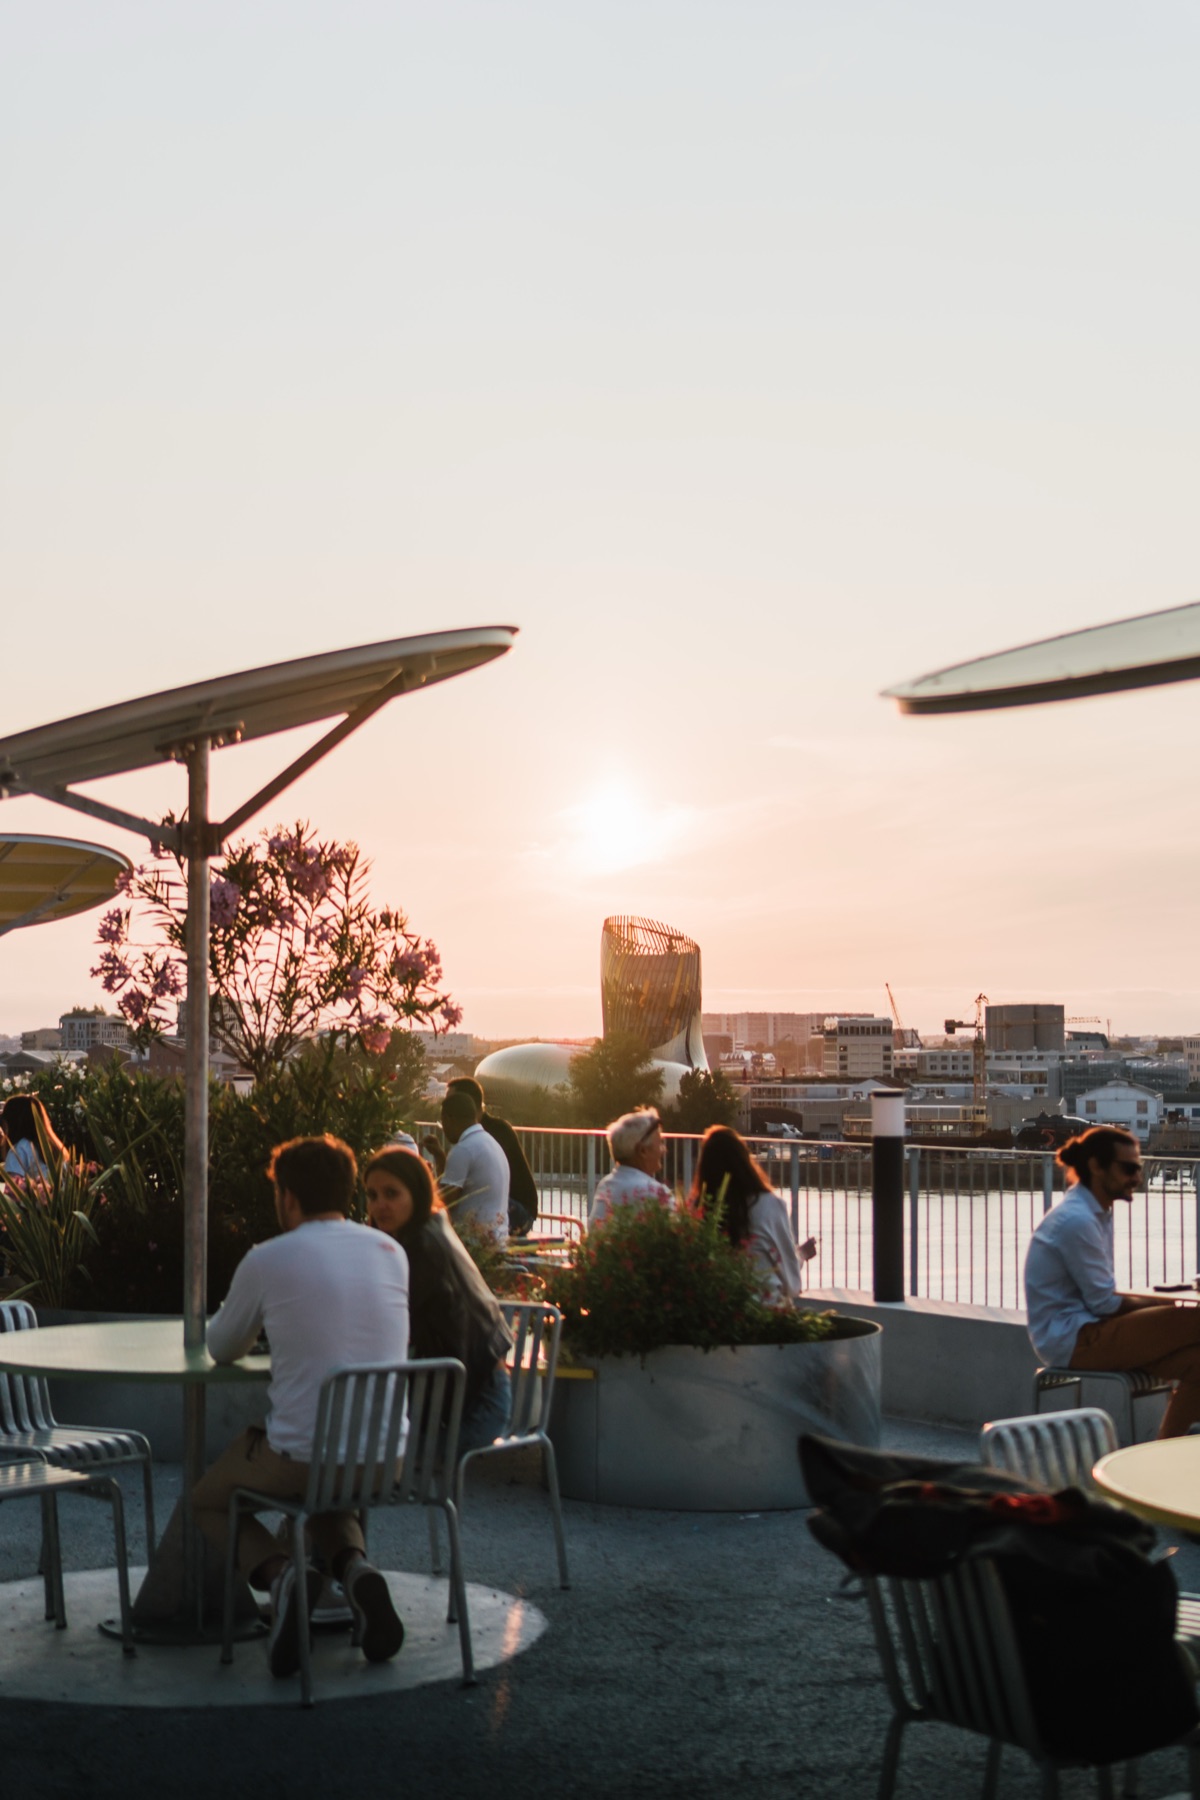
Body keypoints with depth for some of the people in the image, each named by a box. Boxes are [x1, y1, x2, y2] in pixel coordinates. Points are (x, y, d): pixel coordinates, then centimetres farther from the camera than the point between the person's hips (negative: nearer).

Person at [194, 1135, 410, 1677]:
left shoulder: (267, 1260, -7)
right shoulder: (392, 1253, 6)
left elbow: (220, 1349, 10)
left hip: (301, 1457, -4)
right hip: (385, 1458, 5)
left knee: (208, 1500, 25)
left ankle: (275, 1571, -6)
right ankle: (355, 1567, 5)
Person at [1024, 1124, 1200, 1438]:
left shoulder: (1096, 1214, 14)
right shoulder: (1076, 1220, -17)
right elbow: (1104, 1304, -15)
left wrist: (1162, 1303, 3)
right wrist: (1165, 1305, -3)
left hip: (1084, 1334, 9)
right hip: (1072, 1341, -9)